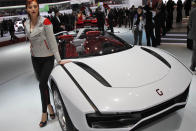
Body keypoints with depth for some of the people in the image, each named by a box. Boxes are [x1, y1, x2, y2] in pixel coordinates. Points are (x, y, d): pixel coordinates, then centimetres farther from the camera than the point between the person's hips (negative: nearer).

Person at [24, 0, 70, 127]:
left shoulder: (45, 22, -15)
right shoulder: (26, 24, 2)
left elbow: (52, 41, -16)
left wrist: (59, 59, -17)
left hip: (47, 58, -5)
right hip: (35, 58, 6)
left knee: (42, 84, -6)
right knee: (44, 84, 14)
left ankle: (44, 113, 10)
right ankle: (50, 106, 32)